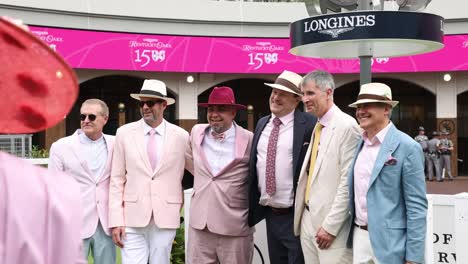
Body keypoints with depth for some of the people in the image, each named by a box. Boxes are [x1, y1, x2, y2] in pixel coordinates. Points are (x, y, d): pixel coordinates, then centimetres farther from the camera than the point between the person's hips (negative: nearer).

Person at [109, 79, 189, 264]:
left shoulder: (181, 136, 1)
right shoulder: (124, 133, 1)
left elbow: (184, 177, 10)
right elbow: (117, 180, 1)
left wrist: (178, 211, 8)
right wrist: (116, 220, -4)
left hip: (166, 217, 0)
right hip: (132, 216, 0)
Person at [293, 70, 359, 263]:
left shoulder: (346, 126, -12)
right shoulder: (316, 127, 13)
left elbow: (348, 182, -16)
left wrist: (330, 226, -17)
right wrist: (304, 217, 7)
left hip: (331, 226, -7)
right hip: (308, 219, 7)